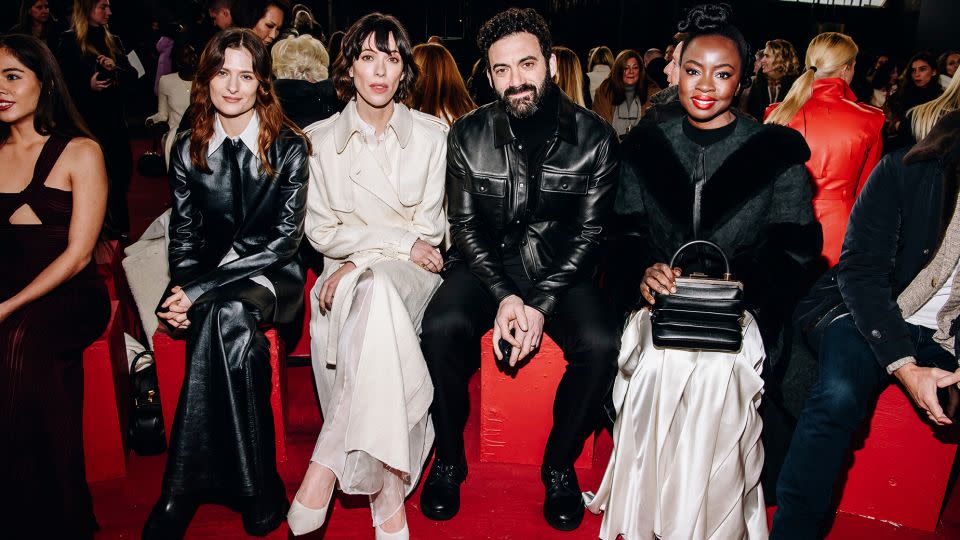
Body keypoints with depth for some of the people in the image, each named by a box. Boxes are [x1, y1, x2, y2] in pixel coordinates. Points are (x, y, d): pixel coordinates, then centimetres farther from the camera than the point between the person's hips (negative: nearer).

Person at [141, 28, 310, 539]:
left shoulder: (289, 147, 0)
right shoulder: (187, 149, 10)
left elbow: (285, 238, -9)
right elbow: (184, 235, 9)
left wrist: (201, 290, -17)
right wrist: (185, 288, -15)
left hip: (271, 275, -2)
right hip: (210, 278, 2)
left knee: (224, 310, -35)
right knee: (232, 321, -34)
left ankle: (181, 491, -25)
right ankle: (257, 489, -28)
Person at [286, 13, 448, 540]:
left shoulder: (431, 134, 8)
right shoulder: (321, 139, 9)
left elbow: (429, 229, 3)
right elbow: (321, 231, 2)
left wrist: (362, 262, -11)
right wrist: (399, 239, -11)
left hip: (411, 272, 0)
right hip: (347, 275, 0)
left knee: (378, 291, -38)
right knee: (377, 301, -37)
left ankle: (326, 464, -34)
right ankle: (387, 497, -34)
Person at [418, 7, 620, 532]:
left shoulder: (595, 137, -4)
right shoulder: (468, 134, -1)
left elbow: (589, 232, -5)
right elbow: (465, 224, -1)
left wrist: (541, 304, -18)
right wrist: (503, 295, -17)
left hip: (560, 268, 0)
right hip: (485, 264, 1)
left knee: (600, 343, -27)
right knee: (441, 328, -29)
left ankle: (559, 465, 0)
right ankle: (449, 460, -3)